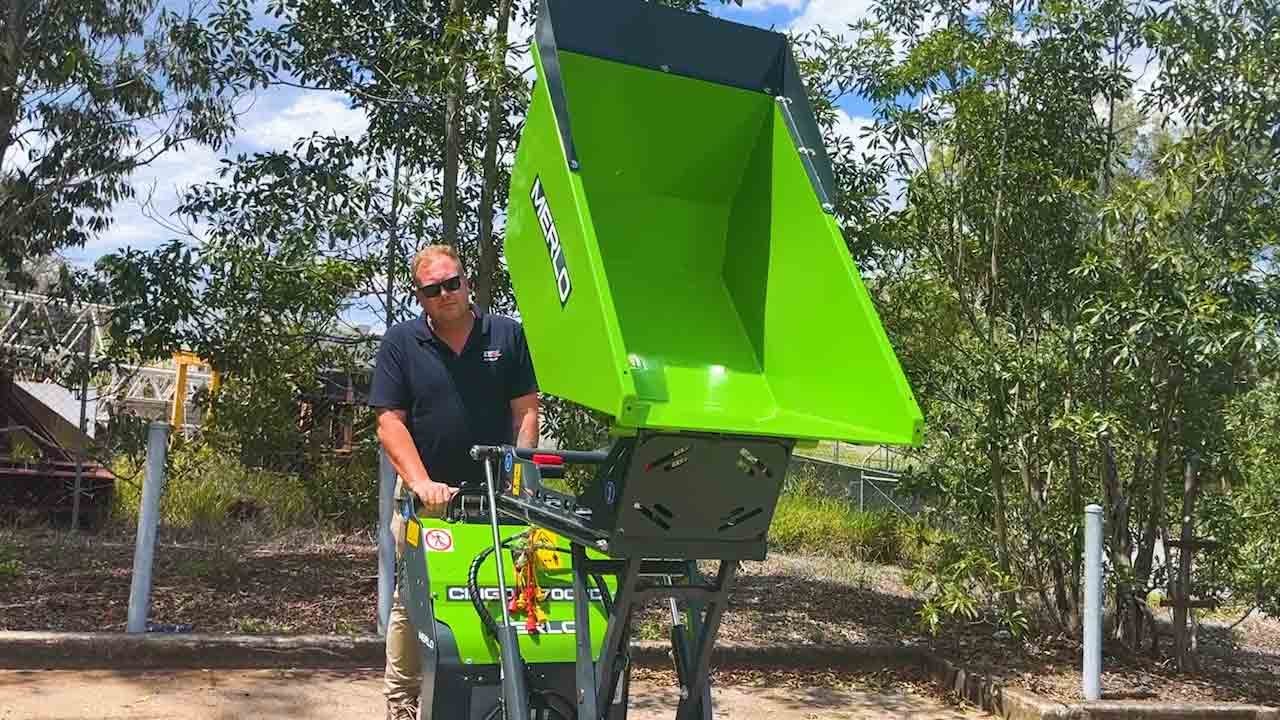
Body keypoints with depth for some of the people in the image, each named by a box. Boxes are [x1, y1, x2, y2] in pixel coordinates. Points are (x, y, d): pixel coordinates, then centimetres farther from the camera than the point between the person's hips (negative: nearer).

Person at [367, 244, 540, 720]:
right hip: (426, 496, -1)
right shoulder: (400, 342, 2)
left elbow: (525, 409, 4)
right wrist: (422, 483, -16)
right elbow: (390, 421, -3)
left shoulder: (508, 336, 5)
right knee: (410, 602, 2)